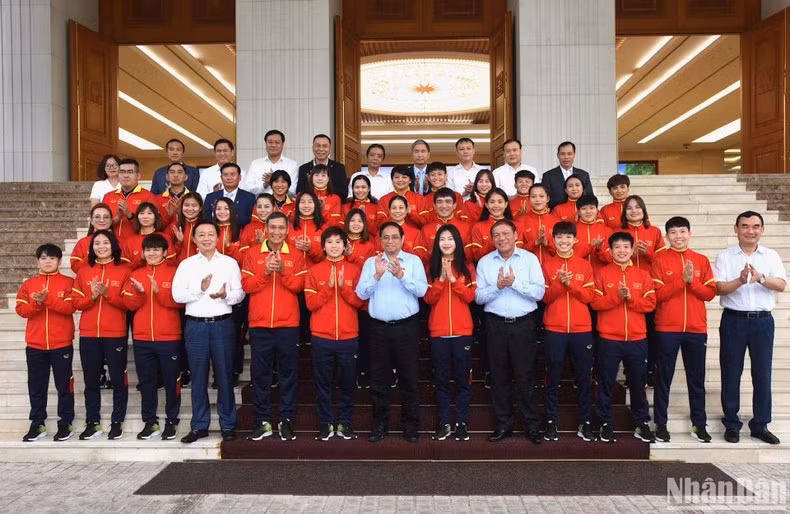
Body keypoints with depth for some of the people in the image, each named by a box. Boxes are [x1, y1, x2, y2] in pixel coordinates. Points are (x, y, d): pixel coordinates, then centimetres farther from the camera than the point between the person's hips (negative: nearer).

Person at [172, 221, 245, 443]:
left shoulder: (230, 263, 7)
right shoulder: (186, 264, 8)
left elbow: (240, 293, 2)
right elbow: (177, 294, -2)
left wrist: (225, 295, -18)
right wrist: (200, 289, -15)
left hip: (222, 324, -1)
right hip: (195, 325, 1)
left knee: (224, 375, 4)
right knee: (198, 377, 6)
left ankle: (227, 424, 14)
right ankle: (199, 425, 17)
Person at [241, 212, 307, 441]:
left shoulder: (296, 255, 5)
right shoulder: (253, 254, 6)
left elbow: (299, 285, -5)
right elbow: (246, 285, -3)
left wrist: (283, 270, -20)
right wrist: (265, 272, -16)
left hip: (288, 324, 0)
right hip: (259, 323, 1)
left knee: (288, 373, 5)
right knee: (260, 373, 7)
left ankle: (286, 420, 15)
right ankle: (262, 421, 17)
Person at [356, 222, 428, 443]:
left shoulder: (414, 261, 5)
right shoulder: (371, 262, 9)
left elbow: (422, 290, -8)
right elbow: (361, 293, -2)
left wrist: (401, 275, -21)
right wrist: (377, 276, -16)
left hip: (407, 326, -1)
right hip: (379, 327, 2)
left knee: (409, 377, 4)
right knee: (379, 379, 8)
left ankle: (410, 424, 17)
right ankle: (380, 423, 21)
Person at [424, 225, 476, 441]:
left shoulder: (467, 267, 5)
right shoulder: (432, 267, 7)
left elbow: (470, 296, -6)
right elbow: (428, 298, -2)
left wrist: (452, 278, -14)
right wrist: (441, 278, -13)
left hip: (462, 330, -1)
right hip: (438, 331, 1)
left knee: (463, 378, 4)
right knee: (441, 379, 6)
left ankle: (462, 422, 14)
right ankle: (444, 423, 16)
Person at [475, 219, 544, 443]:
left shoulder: (530, 258, 3)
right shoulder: (484, 262, 7)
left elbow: (539, 292, -6)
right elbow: (478, 296, 0)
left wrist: (515, 282, -16)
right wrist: (497, 286, -16)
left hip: (524, 324, -2)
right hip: (495, 324, 2)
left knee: (525, 375, 2)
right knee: (499, 376, 8)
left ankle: (531, 425, 15)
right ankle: (503, 424, 21)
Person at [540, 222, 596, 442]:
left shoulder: (584, 265, 7)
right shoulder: (547, 265, 5)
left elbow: (589, 296, 0)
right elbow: (545, 297, -1)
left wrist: (570, 283, -14)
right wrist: (559, 282, -17)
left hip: (581, 329, 1)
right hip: (554, 329, -1)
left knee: (584, 378, 7)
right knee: (552, 378, 4)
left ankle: (584, 423, 18)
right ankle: (550, 423, 14)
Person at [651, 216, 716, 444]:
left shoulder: (702, 260, 7)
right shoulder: (660, 260, 0)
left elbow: (710, 293, 1)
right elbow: (657, 294, -8)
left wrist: (691, 281, -14)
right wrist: (682, 280, -17)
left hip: (696, 329, 2)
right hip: (667, 329, -2)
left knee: (697, 379, 10)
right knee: (664, 378, 5)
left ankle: (699, 425, 21)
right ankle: (661, 424, 14)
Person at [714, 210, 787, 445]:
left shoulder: (771, 256, 6)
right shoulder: (725, 256, 0)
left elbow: (781, 285, -8)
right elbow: (719, 288, -9)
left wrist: (761, 278, -27)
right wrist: (740, 280, -27)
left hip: (763, 320, 2)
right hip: (734, 320, -2)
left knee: (762, 373, 7)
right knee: (731, 373, 4)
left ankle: (760, 424, 20)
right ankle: (731, 424, 16)